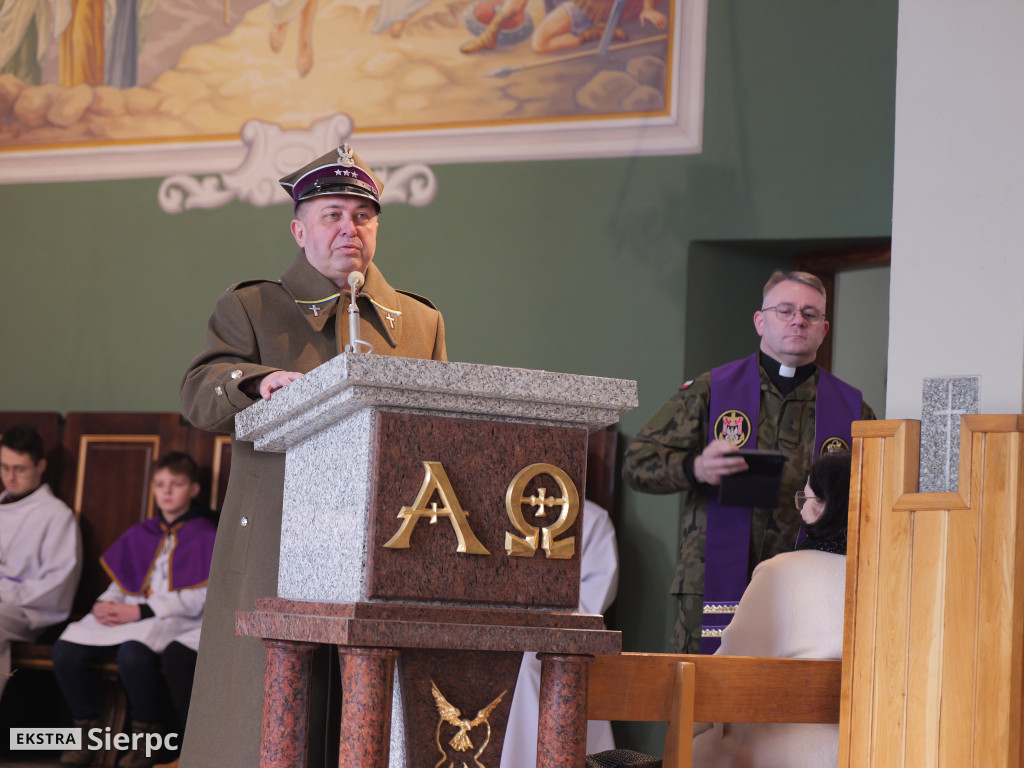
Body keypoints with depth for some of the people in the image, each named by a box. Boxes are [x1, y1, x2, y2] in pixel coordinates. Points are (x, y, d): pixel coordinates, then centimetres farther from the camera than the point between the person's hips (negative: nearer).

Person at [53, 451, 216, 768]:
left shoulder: (206, 537, 1)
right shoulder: (140, 535, 21)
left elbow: (196, 600, -8)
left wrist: (141, 612, -15)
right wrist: (104, 605, -3)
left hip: (177, 621, -6)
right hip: (127, 614, 6)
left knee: (132, 653, -39)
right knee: (65, 650, -19)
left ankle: (145, 738, -18)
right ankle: (88, 728, 0)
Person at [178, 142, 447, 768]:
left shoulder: (421, 322, 21)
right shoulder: (251, 309, 12)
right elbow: (199, 395, -3)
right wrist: (260, 381, -23)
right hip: (279, 555, -2)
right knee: (269, 710, -7)